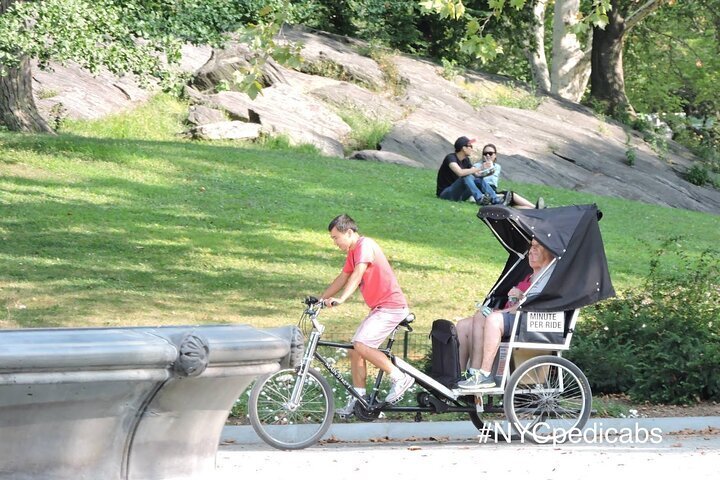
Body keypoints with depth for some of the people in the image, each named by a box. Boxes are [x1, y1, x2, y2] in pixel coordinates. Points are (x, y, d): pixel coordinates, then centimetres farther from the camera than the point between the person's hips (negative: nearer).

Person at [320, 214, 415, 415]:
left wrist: (341, 299, -40)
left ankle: (399, 378, -11)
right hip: (380, 308, 10)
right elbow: (342, 279, 24)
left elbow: (358, 274, -29)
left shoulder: (365, 245, -15)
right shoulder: (353, 252, 15)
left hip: (391, 307, -10)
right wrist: (321, 299, 20)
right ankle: (358, 399, 13)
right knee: (355, 350, 7)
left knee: (361, 345, -21)